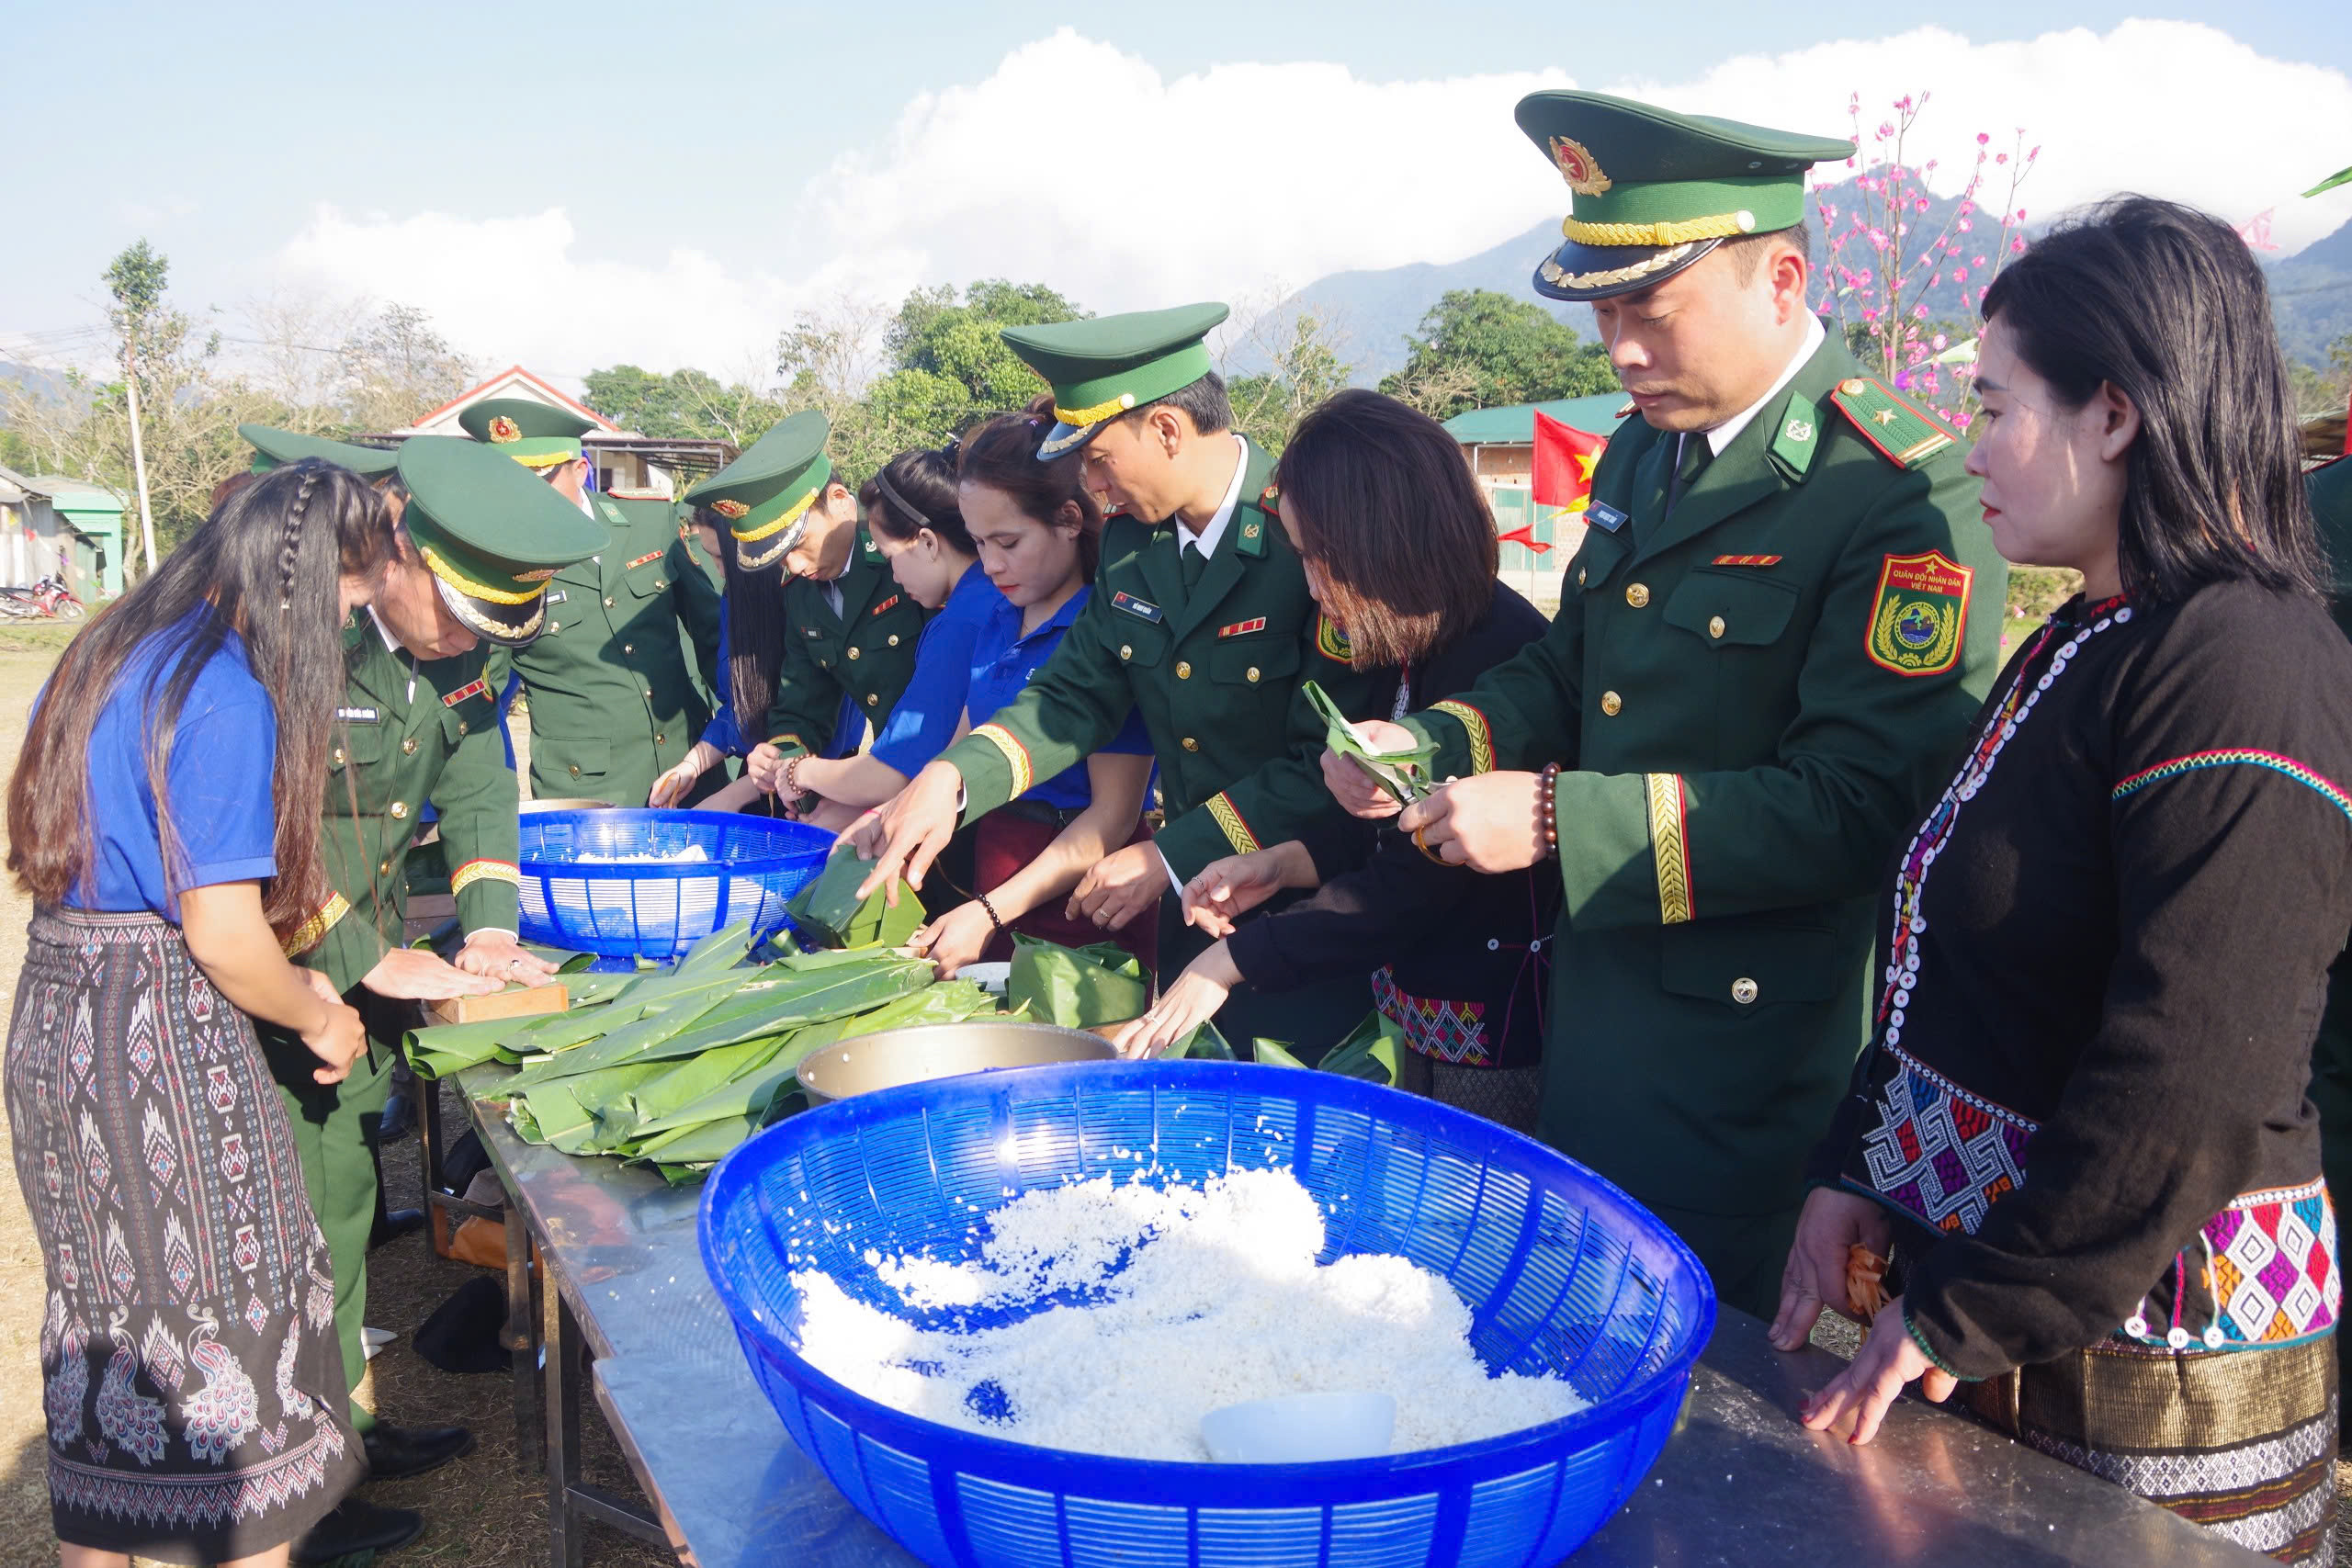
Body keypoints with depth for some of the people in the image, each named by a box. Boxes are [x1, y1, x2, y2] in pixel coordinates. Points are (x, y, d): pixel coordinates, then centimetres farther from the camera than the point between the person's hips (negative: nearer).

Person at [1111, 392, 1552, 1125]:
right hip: (1428, 1015, 9)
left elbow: (1411, 885, -23)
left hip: (1496, 1032, -9)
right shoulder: (1432, 646, 6)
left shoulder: (1496, 656, -24)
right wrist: (1283, 864, 3)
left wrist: (1230, 962, -17)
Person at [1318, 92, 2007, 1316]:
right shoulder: (1644, 452, 8)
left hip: (1753, 1078, -7)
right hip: (1590, 1040, 8)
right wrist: (1430, 745, -2)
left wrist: (1557, 817, -27)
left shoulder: (1909, 499, -18)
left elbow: (1855, 804, -25)